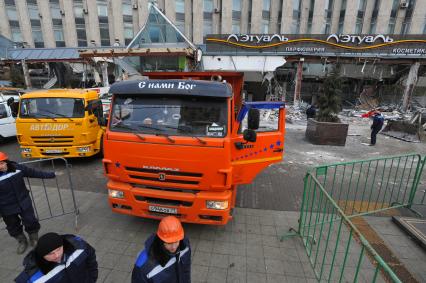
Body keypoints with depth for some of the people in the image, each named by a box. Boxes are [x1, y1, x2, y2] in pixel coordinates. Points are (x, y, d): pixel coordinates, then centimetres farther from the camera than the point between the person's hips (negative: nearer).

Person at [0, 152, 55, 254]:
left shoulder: (17, 168, -13)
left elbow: (34, 172, 2)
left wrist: (51, 174, 7)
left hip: (24, 203, 1)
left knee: (30, 222, 12)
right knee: (13, 227, 19)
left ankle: (34, 239, 40)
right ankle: (22, 242, 45)